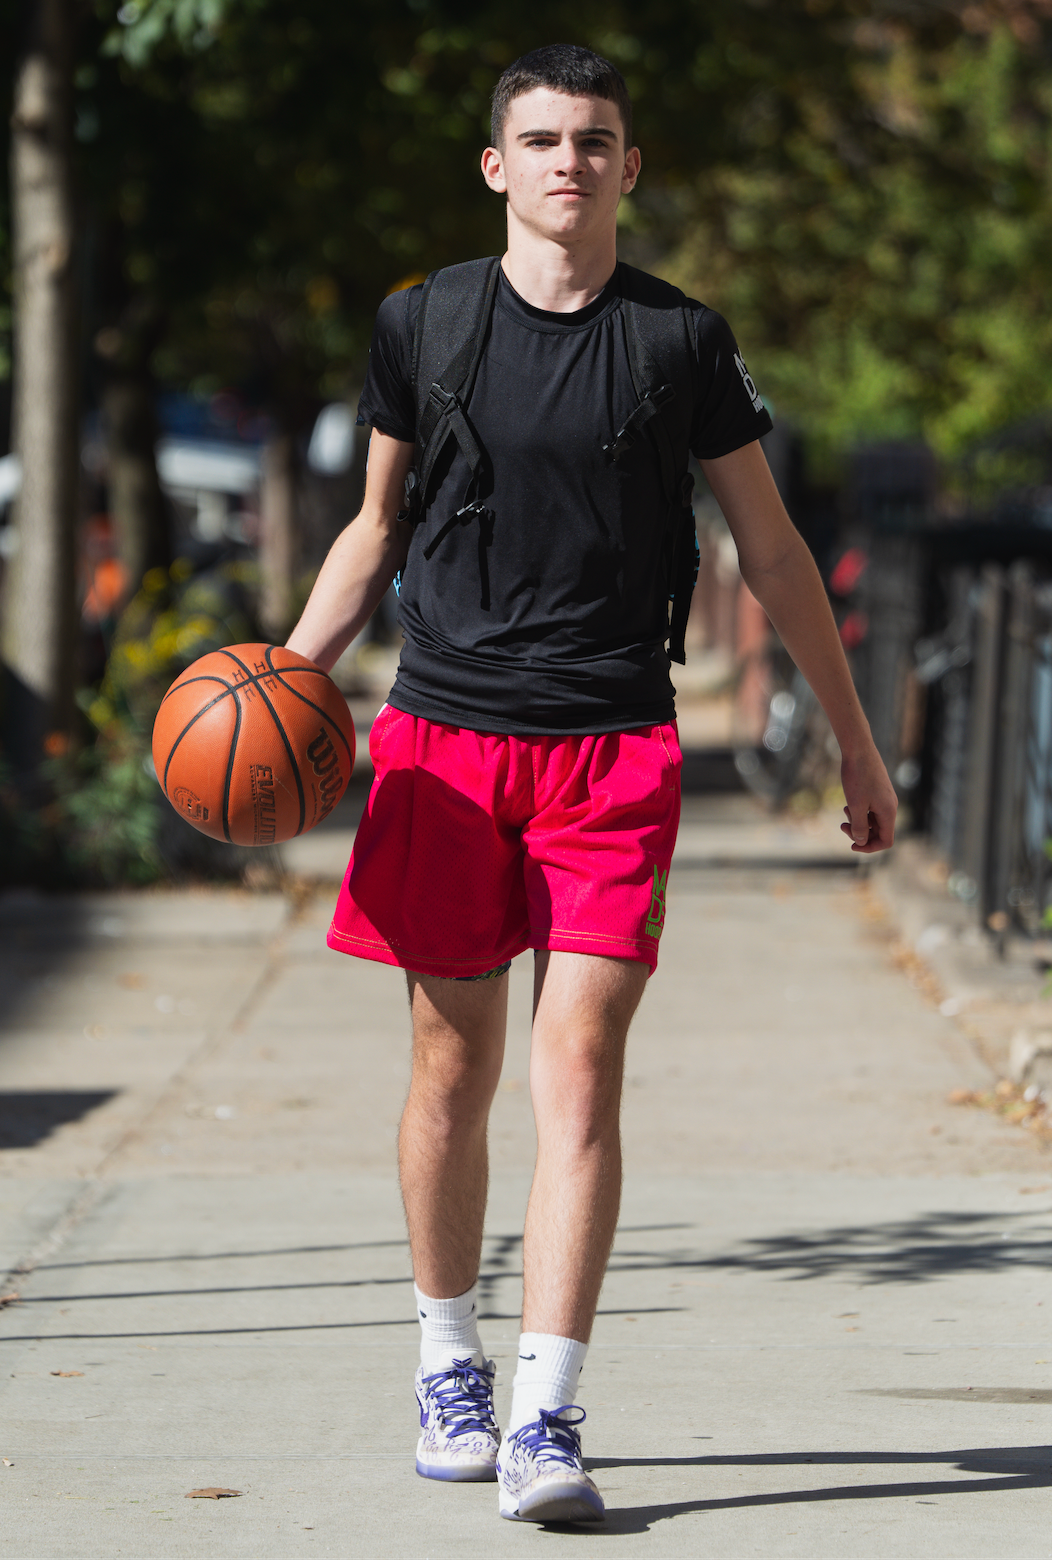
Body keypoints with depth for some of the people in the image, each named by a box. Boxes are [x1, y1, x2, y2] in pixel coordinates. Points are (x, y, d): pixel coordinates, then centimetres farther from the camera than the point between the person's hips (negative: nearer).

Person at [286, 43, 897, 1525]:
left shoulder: (683, 340, 3)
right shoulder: (421, 324, 5)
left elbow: (771, 548, 12)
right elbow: (376, 529, 15)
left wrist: (855, 738, 15)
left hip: (613, 745, -1)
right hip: (445, 734, 1)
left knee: (580, 1070, -10)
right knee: (455, 1070, 6)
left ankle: (544, 1419, -12)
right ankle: (449, 1366, 26)